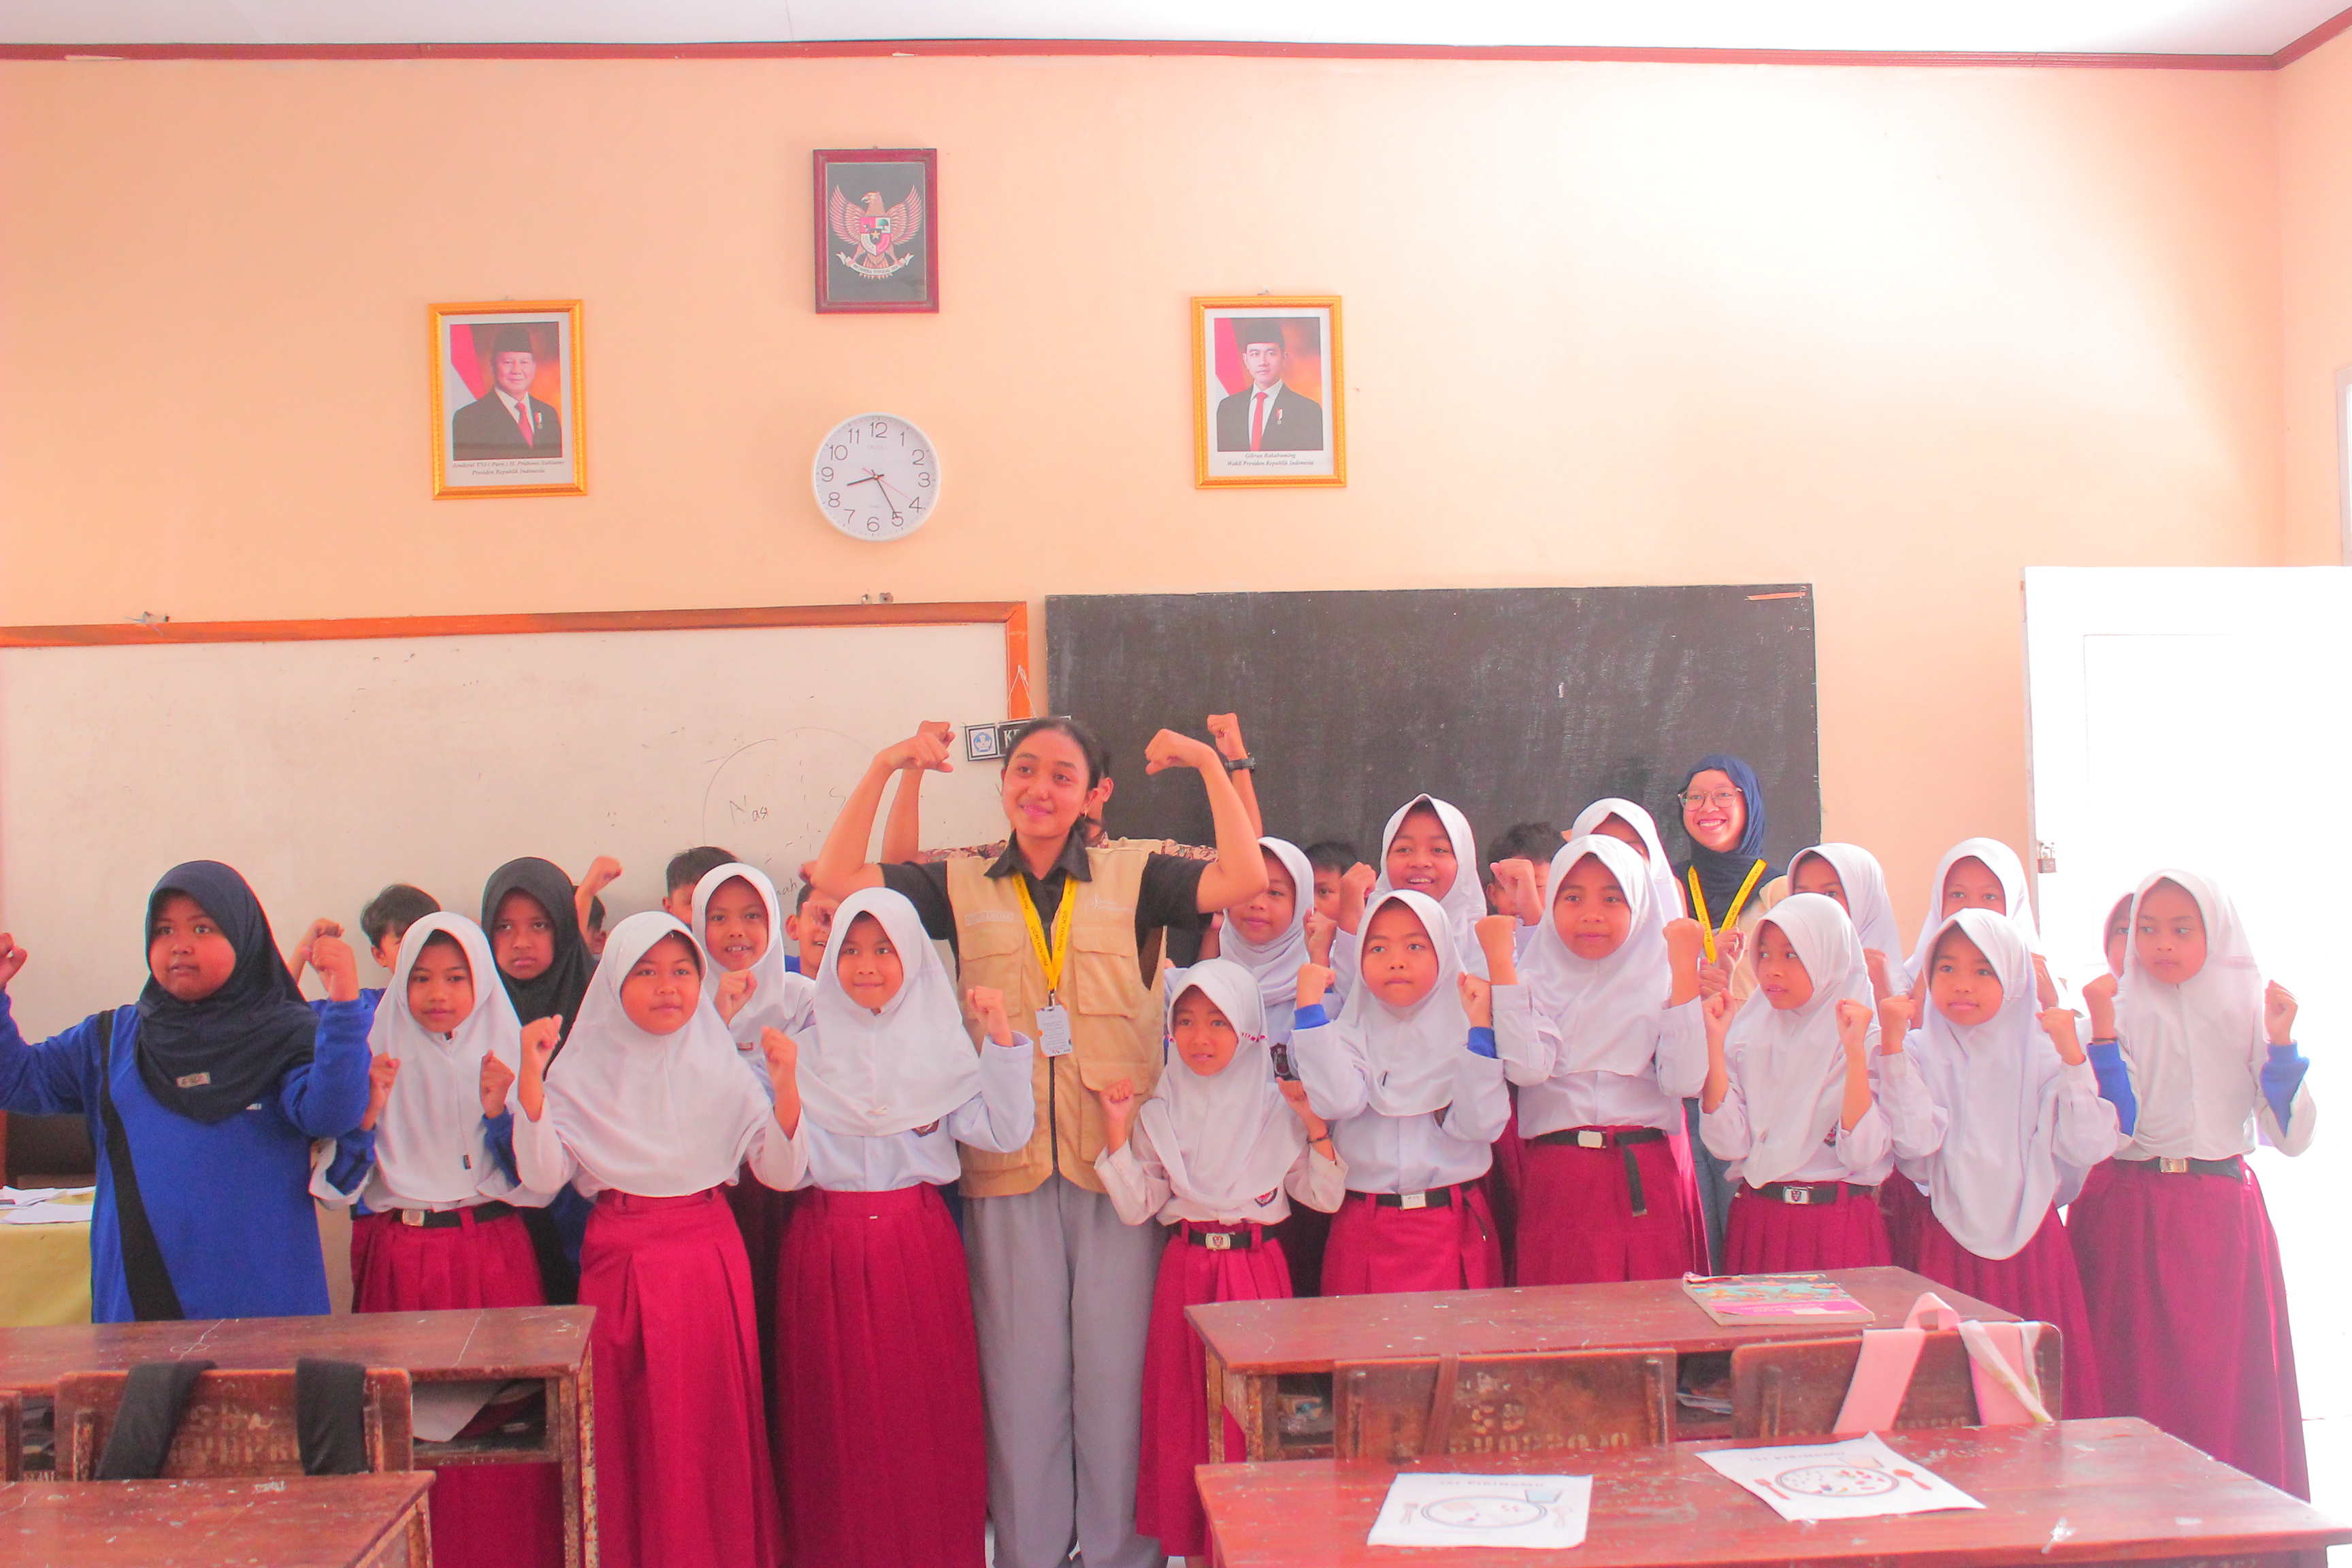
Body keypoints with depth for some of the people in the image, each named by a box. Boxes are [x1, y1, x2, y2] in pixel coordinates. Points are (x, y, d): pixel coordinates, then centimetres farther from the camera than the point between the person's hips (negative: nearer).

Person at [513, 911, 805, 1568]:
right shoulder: (583, 1070, 2)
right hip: (620, 1261, 0)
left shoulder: (719, 1066, 3)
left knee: (715, 1426, 3)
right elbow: (543, 1176, -6)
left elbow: (781, 1172, -2)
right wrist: (530, 1082, -17)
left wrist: (786, 1089, -18)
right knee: (632, 1429, 3)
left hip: (709, 1259, 0)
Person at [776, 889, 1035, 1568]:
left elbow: (1004, 1134, -6)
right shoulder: (807, 1051, 4)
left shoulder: (940, 1047, 5)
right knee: (839, 1416, 2)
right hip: (827, 1250, 0)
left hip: (920, 1245, 0)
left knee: (926, 1409, 2)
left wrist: (1003, 1038, -12)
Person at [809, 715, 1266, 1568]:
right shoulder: (963, 886, 10)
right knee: (1020, 1370, 8)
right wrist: (884, 768, -2)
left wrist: (1211, 765, -8)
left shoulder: (1133, 877, 6)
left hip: (1119, 1158, -1)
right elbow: (836, 877, 3)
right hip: (1007, 1166, 1)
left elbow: (1243, 880, -7)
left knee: (1116, 1366, 4)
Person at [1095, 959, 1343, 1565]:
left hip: (1258, 1267, -1)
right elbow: (1136, 1207, -1)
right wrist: (1118, 1129, -8)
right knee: (1185, 1405, 3)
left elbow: (1325, 1197, 1)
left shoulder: (1276, 1107, 2)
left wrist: (1315, 1124, -10)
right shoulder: (1160, 1112, 5)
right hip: (1187, 1271, 2)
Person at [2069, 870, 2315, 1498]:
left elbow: (2291, 1136, -1)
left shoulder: (2248, 1010, 4)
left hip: (2225, 1217, 2)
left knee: (2229, 1385, 3)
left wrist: (2280, 1041, -10)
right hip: (2134, 1221, -2)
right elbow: (2112, 1130, -13)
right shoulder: (2123, 1011, -1)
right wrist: (2103, 1030, -17)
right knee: (2145, 1381, 0)